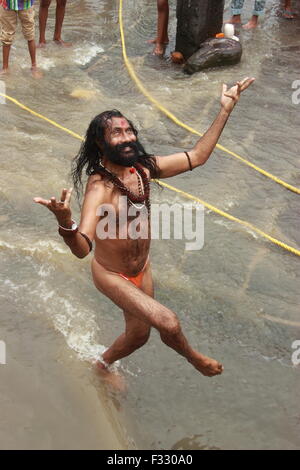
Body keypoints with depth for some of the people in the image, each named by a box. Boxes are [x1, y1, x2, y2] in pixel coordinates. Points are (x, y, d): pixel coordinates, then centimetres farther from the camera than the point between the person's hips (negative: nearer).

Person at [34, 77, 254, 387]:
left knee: (139, 334, 22)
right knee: (168, 323, -20)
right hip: (112, 275, -7)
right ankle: (192, 357, 16)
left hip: (142, 269, 7)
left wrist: (225, 110, -6)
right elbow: (82, 249, -44)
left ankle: (103, 364, 55)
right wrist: (65, 223, -67)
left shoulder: (143, 168, -12)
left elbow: (197, 156, -3)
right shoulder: (99, 187, -32)